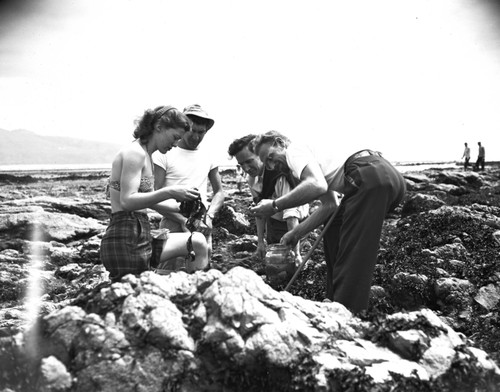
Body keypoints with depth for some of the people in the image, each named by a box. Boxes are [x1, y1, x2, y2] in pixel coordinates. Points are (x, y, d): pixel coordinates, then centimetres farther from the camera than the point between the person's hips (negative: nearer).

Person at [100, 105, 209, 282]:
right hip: (126, 242, -10)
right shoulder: (135, 153, -14)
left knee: (198, 242, 10)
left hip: (140, 236, 10)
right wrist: (169, 192, -30)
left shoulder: (146, 156, 16)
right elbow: (127, 201, -24)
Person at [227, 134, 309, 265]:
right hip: (271, 224, 7)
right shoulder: (252, 178, -6)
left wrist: (296, 252, -38)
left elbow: (292, 215, -34)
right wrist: (260, 241, -1)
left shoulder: (280, 176, -29)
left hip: (289, 226, -6)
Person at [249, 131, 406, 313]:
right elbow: (330, 204, 22)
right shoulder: (311, 155, 30)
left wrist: (275, 205, -8)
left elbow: (317, 186, -18)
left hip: (372, 176, -11)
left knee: (351, 254, -10)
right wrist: (296, 233, 22)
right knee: (334, 231, 20)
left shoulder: (295, 150, 3)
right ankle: (337, 302, 23)